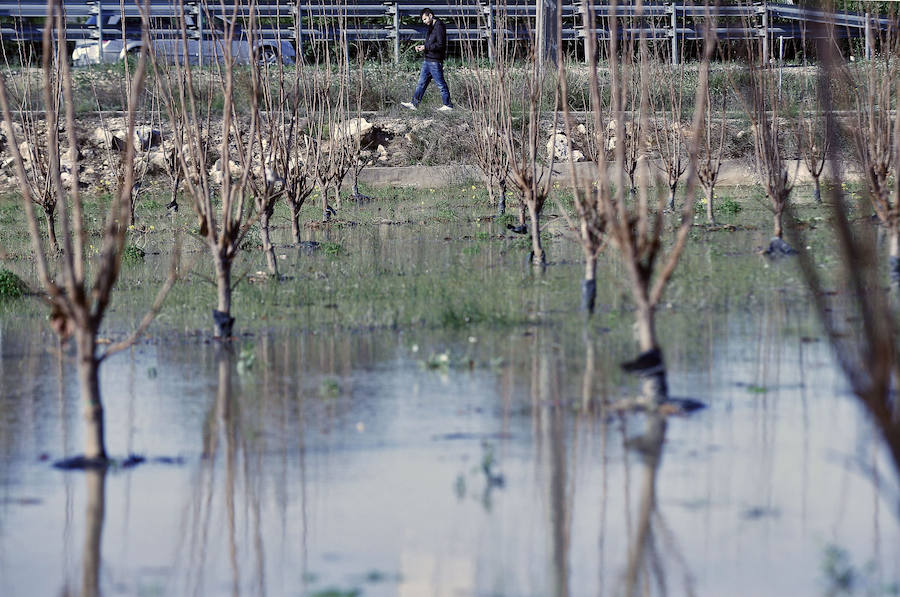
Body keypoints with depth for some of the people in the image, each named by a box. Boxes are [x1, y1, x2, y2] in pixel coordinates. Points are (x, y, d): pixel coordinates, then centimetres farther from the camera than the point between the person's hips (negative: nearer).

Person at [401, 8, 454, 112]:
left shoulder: (439, 27, -15)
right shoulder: (431, 27, 15)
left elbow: (440, 45, -20)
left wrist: (426, 47, -17)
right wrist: (421, 46, 6)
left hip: (435, 61, -10)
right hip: (427, 60, 10)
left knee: (441, 84, -2)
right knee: (422, 83, 9)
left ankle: (448, 105, 6)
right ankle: (414, 103, 11)